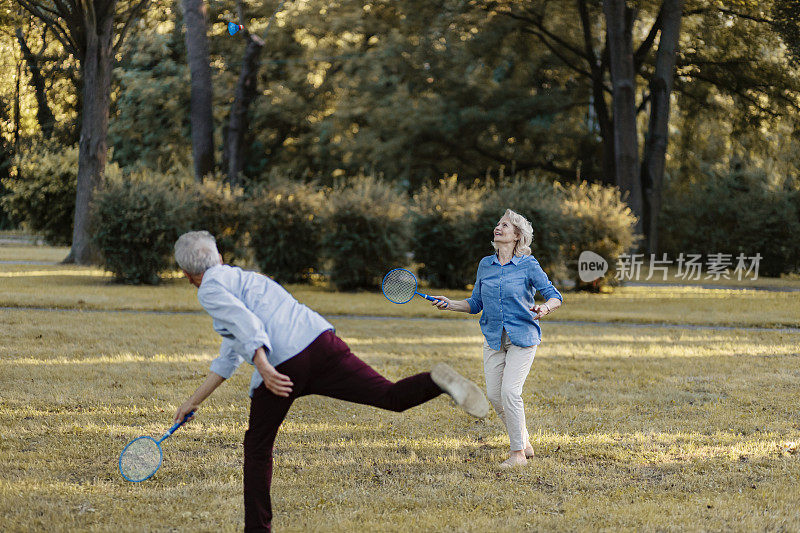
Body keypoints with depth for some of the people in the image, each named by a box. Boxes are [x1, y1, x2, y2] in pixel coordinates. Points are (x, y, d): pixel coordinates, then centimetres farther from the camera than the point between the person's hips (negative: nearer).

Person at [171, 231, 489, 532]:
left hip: (282, 369, -6)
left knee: (257, 446, 13)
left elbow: (245, 324, -13)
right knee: (392, 397, -7)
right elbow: (228, 360, 40)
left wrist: (264, 368, -25)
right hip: (322, 342, 6)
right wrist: (195, 401, 43)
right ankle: (438, 380, -35)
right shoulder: (241, 278, 35)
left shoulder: (210, 290, 8)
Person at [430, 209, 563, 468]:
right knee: (494, 395, -1)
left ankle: (518, 453, -6)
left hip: (522, 337, -5)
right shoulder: (485, 265, 9)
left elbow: (555, 296, -7)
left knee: (510, 392, -17)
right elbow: (476, 303, 16)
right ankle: (524, 443, 18)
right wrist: (451, 304, 1)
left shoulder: (528, 265, -6)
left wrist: (544, 308, -28)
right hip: (493, 338, 5)